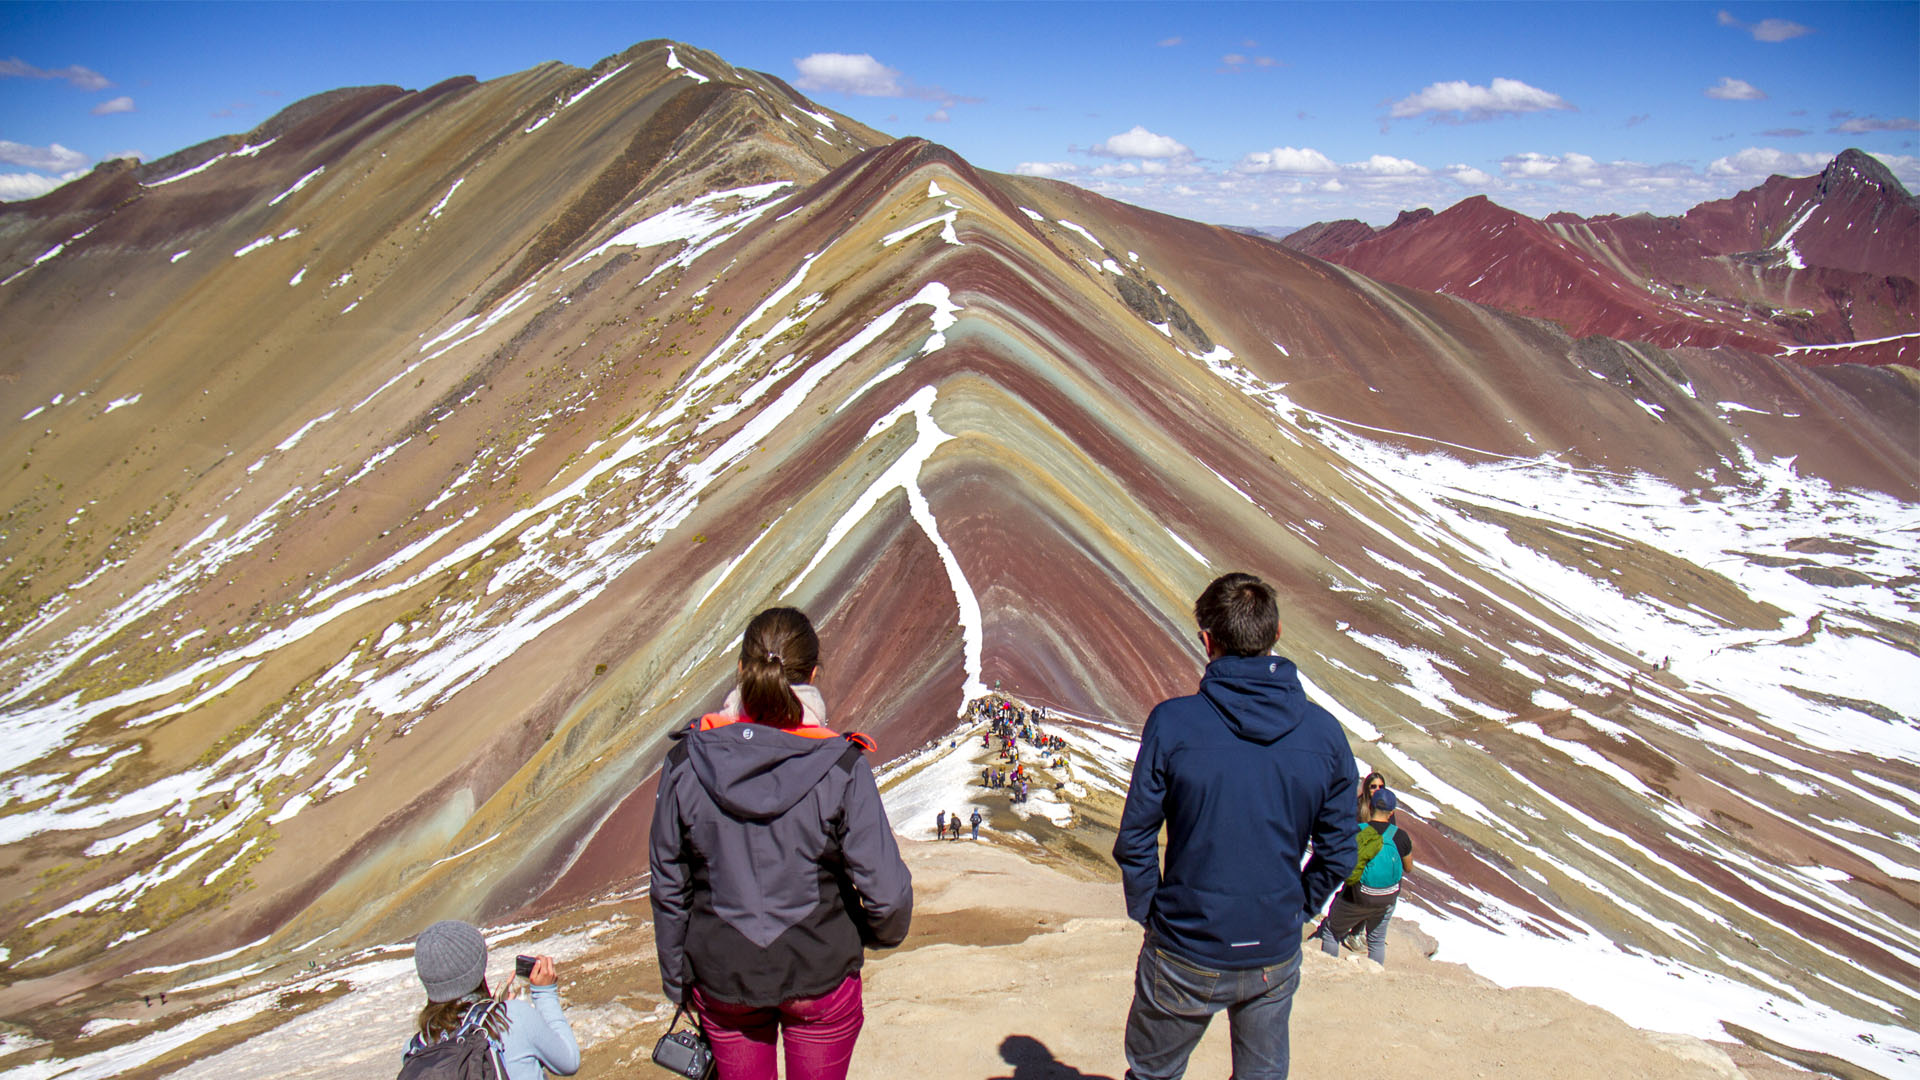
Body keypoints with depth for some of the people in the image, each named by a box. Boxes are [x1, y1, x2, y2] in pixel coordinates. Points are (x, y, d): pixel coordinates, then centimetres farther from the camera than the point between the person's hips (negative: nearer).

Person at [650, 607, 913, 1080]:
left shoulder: (686, 763, -13)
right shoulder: (841, 767, -20)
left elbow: (669, 886, -2)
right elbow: (886, 891, -17)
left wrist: (677, 979, 13)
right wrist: (881, 932, 6)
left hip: (722, 979, 2)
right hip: (820, 976, -2)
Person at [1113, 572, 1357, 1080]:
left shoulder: (1173, 723, -17)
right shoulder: (1324, 732, -9)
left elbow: (1135, 842, -11)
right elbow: (1337, 852, -1)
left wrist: (1148, 913, 3)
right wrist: (1296, 911, 13)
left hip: (1185, 960, -2)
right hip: (1276, 957, 3)